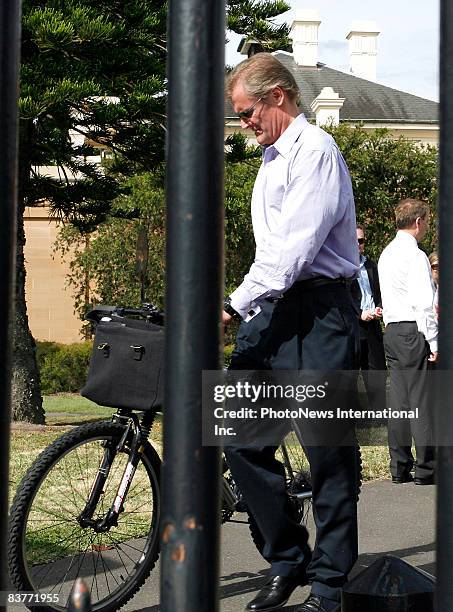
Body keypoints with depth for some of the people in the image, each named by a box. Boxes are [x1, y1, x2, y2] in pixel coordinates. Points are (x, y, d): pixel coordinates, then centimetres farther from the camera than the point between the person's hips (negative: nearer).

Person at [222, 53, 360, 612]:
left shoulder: (315, 150, -9)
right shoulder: (272, 158, 21)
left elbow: (294, 249, -18)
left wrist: (235, 305, -17)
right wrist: (246, 310, 16)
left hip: (317, 313, -9)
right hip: (273, 311, 9)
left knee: (328, 451, -2)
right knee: (242, 438, 2)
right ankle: (287, 561, 15)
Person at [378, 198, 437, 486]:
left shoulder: (387, 254, 16)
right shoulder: (414, 255, -12)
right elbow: (423, 303, -17)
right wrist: (434, 343, -13)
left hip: (392, 330, 9)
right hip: (414, 332, -9)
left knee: (399, 400, 9)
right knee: (421, 401, -6)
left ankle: (400, 467, 11)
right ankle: (426, 469, -4)